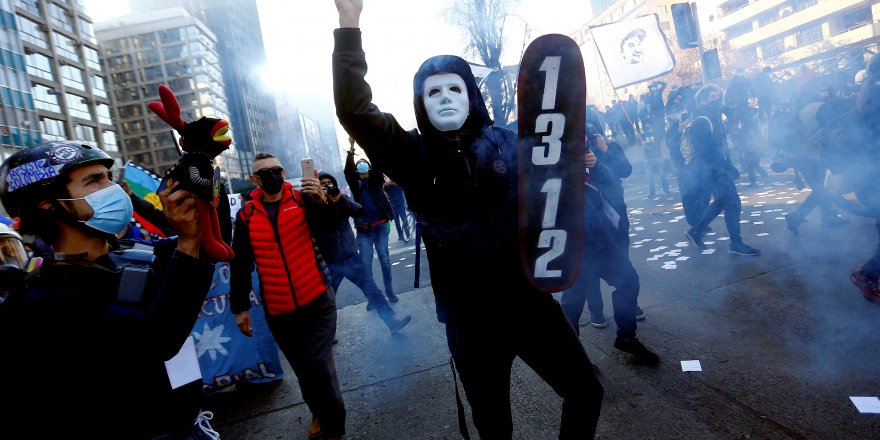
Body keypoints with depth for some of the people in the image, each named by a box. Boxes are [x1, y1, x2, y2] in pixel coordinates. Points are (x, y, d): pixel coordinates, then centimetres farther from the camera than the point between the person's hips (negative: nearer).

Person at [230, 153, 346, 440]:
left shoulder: (302, 200, -3)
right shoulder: (246, 216, 1)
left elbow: (332, 221, -19)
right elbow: (240, 265, 7)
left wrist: (322, 201, -39)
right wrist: (239, 307, 7)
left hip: (318, 300, -2)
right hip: (278, 311, 3)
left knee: (320, 366, -3)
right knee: (303, 369, 17)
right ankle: (319, 413, 41)